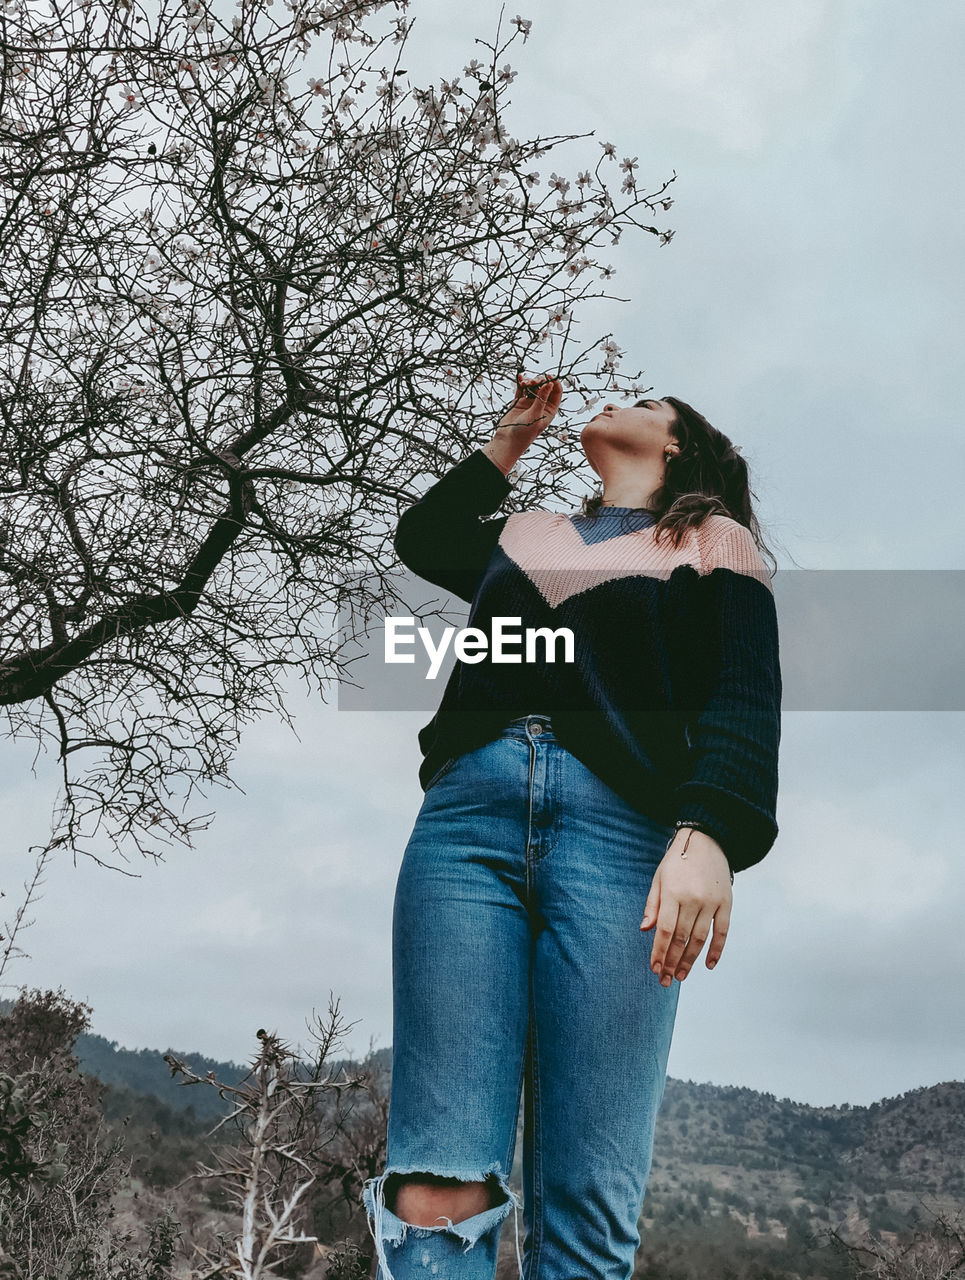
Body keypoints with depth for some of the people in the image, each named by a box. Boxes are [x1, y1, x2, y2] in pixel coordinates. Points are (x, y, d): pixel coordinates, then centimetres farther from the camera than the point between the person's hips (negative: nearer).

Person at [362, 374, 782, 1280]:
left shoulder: (714, 540, 18)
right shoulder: (527, 534, 30)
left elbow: (744, 704, 3)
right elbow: (420, 538, 49)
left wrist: (711, 835, -16)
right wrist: (510, 438, 44)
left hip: (616, 826, -3)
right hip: (468, 815, 3)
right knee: (436, 1191, -12)